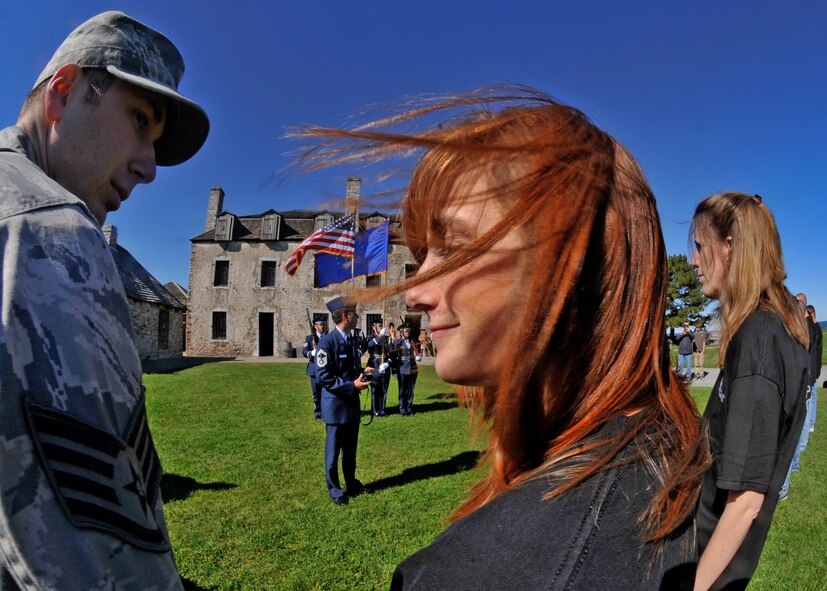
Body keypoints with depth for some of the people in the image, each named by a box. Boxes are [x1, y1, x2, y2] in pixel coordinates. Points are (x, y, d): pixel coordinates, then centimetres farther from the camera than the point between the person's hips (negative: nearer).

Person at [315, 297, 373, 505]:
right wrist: (352, 385, -23)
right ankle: (334, 490, 24)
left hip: (353, 402, 8)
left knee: (350, 448, 20)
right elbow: (323, 376, -21)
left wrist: (363, 373, -3)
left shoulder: (354, 340, 7)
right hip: (336, 404, -7)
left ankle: (351, 483, 36)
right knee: (333, 450, 8)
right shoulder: (327, 342, -18)